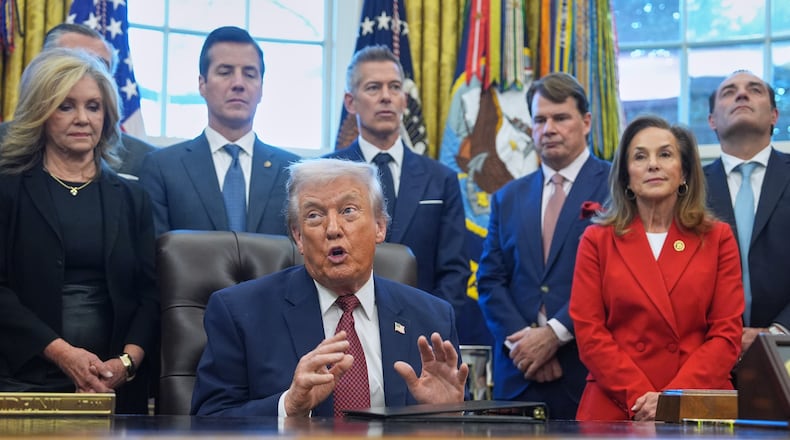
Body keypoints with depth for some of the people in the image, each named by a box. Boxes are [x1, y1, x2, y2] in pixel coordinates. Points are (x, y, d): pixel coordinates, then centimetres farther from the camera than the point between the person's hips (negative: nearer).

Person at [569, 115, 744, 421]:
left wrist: (672, 399, -12)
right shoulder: (597, 240, 7)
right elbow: (588, 332, 0)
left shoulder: (718, 238, 7)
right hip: (613, 411, 0)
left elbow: (727, 334, 1)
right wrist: (638, 396, -13)